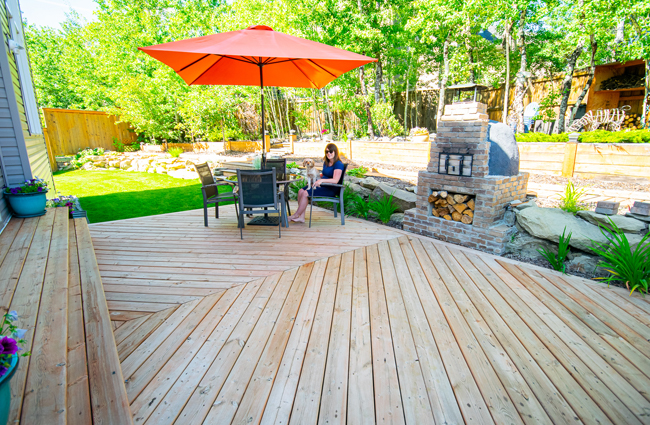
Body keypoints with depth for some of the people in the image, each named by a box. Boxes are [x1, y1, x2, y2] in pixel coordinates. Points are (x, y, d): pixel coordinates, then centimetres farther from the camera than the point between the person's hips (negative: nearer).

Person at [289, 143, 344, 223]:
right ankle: (301, 217, -12)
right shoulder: (326, 162, 14)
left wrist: (321, 180, -34)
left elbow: (335, 180, -24)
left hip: (331, 189, -9)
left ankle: (295, 215, -7)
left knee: (305, 193, -22)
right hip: (322, 186, 9)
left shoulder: (338, 164, -13)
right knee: (301, 191, -10)